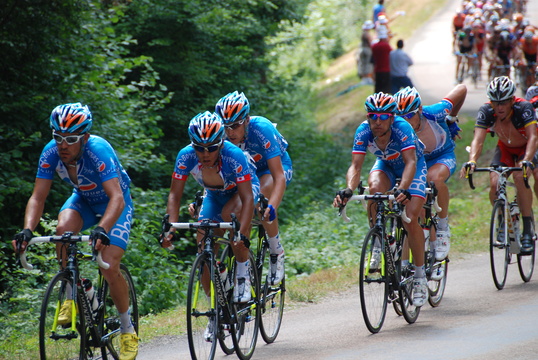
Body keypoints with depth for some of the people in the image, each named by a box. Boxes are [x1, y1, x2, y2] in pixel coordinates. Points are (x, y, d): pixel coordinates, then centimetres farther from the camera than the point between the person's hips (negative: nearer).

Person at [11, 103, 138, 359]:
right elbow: (38, 197, -21)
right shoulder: (51, 152, -22)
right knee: (63, 229, -30)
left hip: (114, 204, -4)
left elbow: (117, 198, -44)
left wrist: (101, 230, -61)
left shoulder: (99, 151, -36)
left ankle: (128, 330, 5)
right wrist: (27, 230, -39)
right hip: (84, 199, 4)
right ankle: (71, 298, -10)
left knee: (110, 268, -18)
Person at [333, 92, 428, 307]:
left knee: (410, 219, -18)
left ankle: (420, 277, -4)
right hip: (386, 166, 3)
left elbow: (410, 162, -45)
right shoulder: (364, 132, -27)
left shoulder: (402, 128, -36)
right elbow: (356, 166, -32)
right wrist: (349, 189, -52)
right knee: (375, 188, -32)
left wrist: (403, 189, -63)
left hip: (413, 168, -3)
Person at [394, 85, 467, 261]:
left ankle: (443, 229, -20)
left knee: (435, 177, -37)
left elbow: (462, 89, -13)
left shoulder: (435, 113, -29)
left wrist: (452, 120, -2)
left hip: (443, 156, -2)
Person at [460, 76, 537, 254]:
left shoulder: (523, 108, -34)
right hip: (505, 148, 3)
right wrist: (472, 161, -54)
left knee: (520, 177, -31)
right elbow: (478, 139, -34)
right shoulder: (486, 111, -27)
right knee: (494, 183, -21)